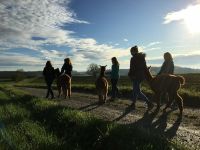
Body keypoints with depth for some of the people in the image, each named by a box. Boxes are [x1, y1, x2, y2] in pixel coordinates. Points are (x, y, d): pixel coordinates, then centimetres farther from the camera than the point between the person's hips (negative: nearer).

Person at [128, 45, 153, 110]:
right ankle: (133, 104, 25)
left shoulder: (133, 58, -13)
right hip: (142, 76, 9)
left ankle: (149, 103, -10)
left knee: (138, 91, -4)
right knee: (135, 90, 17)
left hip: (136, 76, -9)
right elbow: (145, 67, 13)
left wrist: (130, 75, -1)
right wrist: (144, 75, 19)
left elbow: (132, 69, -14)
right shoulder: (142, 58, 10)